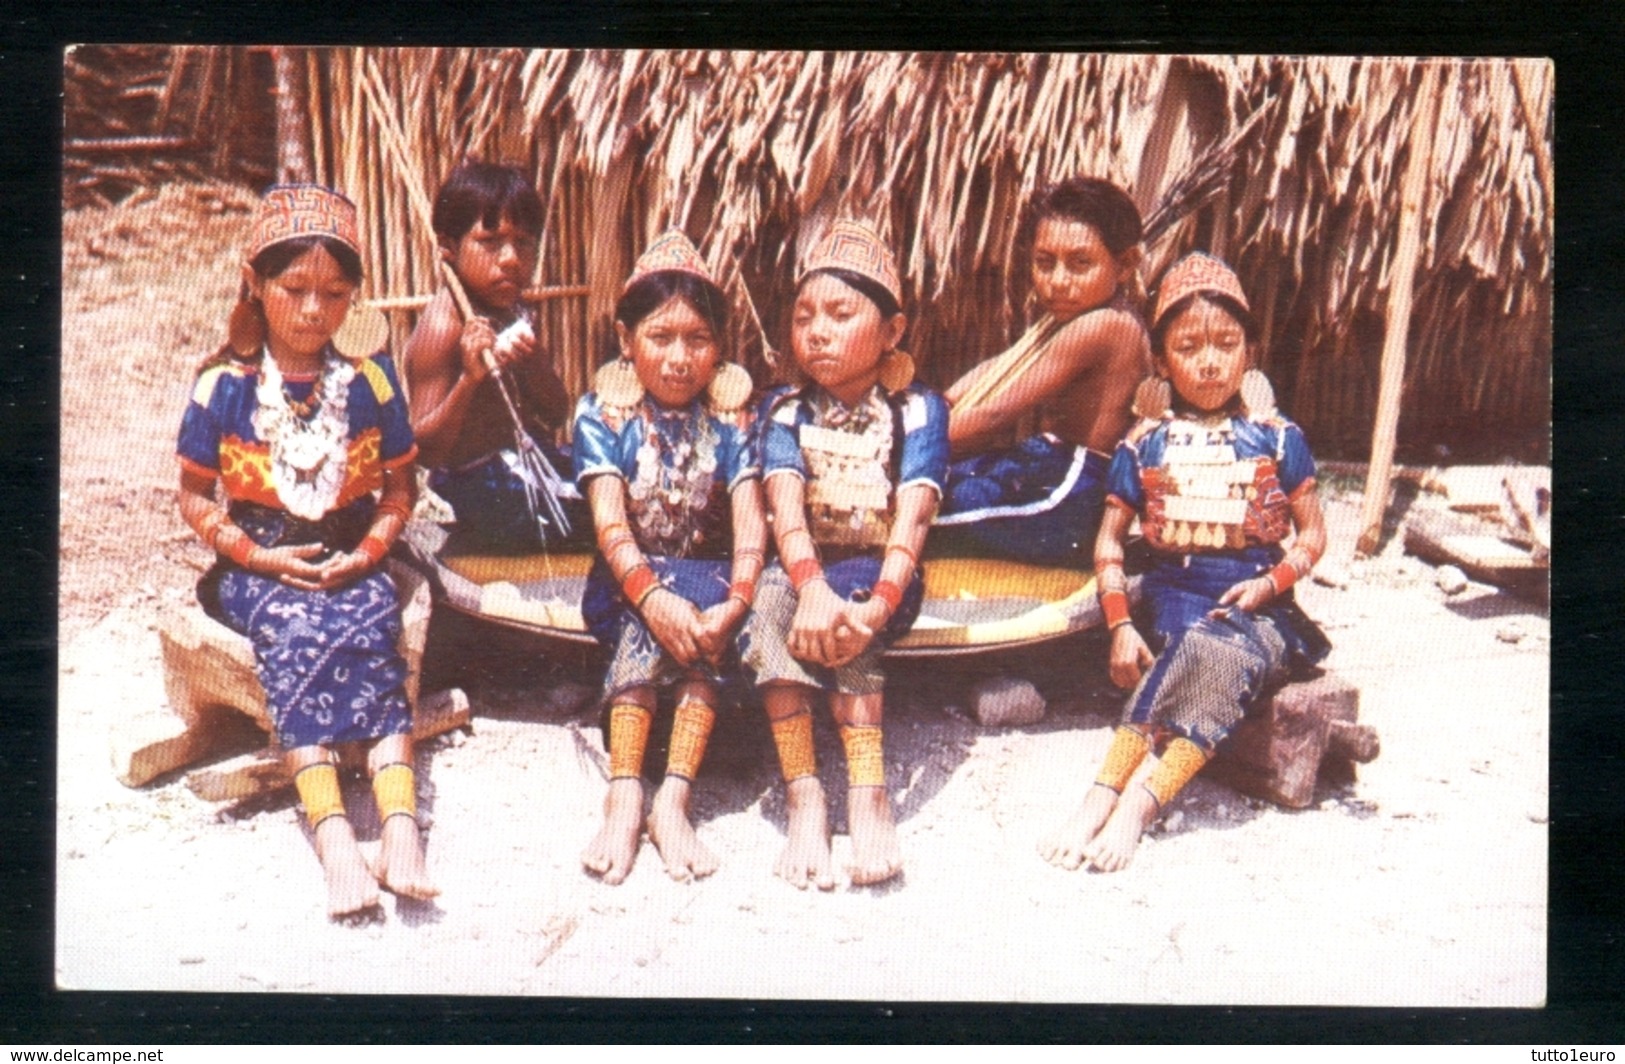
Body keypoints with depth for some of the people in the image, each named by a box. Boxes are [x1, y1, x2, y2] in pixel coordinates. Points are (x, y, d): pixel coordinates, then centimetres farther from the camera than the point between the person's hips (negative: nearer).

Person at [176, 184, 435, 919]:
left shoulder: (369, 382, 3)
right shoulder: (225, 387, -1)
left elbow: (398, 490, 9)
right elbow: (195, 497, 4)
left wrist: (367, 553, -8)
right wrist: (258, 556, -9)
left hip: (350, 558, 1)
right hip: (258, 562, -1)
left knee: (371, 632, -29)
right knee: (291, 632, -31)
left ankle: (399, 825, -39)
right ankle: (334, 838, -38)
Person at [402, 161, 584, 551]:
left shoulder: (512, 310, 8)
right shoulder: (444, 325, -17)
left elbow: (557, 414, 6)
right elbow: (426, 449, -20)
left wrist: (530, 360, -13)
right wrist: (469, 378, -35)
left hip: (530, 467, 8)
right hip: (487, 496, -8)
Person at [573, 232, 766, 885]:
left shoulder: (727, 420, 0)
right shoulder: (603, 415, -3)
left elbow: (750, 521, -11)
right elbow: (610, 520, -15)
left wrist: (736, 602, -30)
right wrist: (652, 594, -33)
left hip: (708, 573, 1)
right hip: (627, 577, -1)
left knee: (701, 628, -32)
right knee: (645, 621, -33)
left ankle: (673, 799, -31)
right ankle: (624, 797, -33)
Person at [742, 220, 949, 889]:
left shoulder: (917, 412, 1)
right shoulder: (786, 411, 5)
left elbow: (912, 516, -15)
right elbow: (786, 505, -14)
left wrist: (878, 602, -34)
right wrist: (813, 585, -35)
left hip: (881, 574, -1)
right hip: (804, 569, 1)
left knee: (845, 627, -34)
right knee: (775, 598, -32)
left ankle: (866, 795, -35)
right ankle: (804, 798, -36)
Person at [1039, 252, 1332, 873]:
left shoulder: (1276, 439, 7)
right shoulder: (1146, 445, 7)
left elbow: (1312, 534, 9)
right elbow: (1109, 542, 8)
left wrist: (1270, 583, -9)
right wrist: (1121, 626, -4)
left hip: (1258, 606, 0)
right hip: (1175, 596, 0)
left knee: (1217, 654, -33)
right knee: (1203, 653, -33)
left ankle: (1140, 802, -38)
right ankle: (1105, 796, -39)